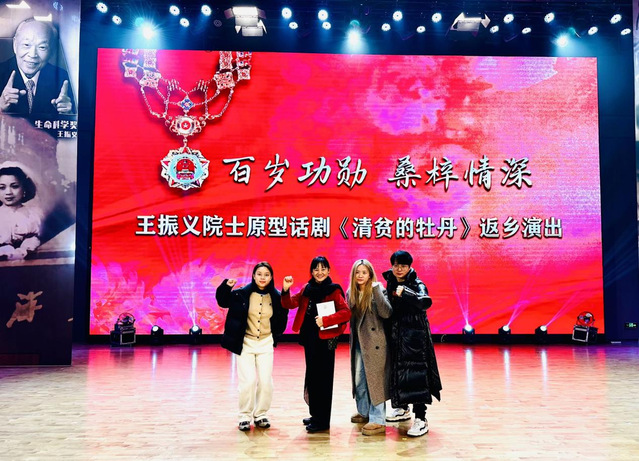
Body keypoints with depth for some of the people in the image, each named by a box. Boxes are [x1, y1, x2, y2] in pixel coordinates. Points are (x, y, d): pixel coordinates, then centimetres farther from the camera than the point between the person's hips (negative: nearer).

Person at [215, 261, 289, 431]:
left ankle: (260, 414, 21)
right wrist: (226, 287, -17)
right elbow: (223, 301, 0)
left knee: (266, 382, 1)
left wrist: (276, 333, 8)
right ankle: (245, 416, 11)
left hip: (266, 343, 2)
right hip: (245, 342, -2)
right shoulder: (242, 294, -8)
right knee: (248, 381, -7)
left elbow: (282, 317, 13)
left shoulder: (276, 297, -2)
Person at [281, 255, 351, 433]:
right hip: (309, 338, 6)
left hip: (325, 339, -6)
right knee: (312, 377, 15)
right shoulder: (307, 289, 9)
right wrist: (285, 290, -16)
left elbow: (346, 312, -18)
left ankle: (322, 421, 10)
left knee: (322, 378, 0)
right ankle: (316, 414, 30)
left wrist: (325, 320, -27)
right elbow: (290, 304, 2)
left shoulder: (334, 290, -8)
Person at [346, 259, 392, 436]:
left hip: (375, 342, -6)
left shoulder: (377, 290, -9)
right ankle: (364, 412, 33)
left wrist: (376, 290, -25)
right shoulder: (350, 293, 7)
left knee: (375, 379, -3)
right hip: (358, 342, 6)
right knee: (358, 379, 15)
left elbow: (386, 313, -23)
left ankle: (378, 421, 4)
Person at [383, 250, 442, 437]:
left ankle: (421, 419, -4)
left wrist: (405, 292, -39)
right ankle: (403, 409, 33)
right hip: (395, 336, 7)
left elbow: (426, 302, -31)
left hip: (414, 337, -7)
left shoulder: (417, 285, -9)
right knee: (398, 371, 15)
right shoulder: (390, 284, 9)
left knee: (415, 374, -9)